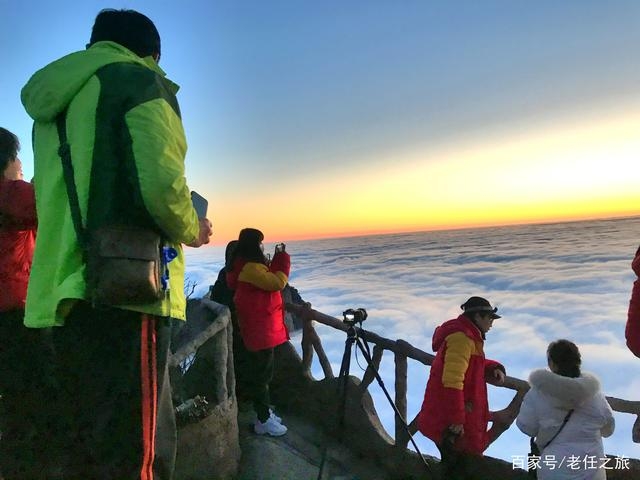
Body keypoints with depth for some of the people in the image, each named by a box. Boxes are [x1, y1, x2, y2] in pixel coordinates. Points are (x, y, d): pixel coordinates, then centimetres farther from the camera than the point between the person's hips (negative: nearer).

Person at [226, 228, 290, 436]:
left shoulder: (248, 265, 13)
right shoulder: (250, 267, -20)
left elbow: (267, 279, 19)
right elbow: (277, 283, -24)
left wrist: (276, 260, 11)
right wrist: (283, 259, -12)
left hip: (260, 326, 11)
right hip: (259, 328, -11)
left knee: (262, 371, 18)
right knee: (262, 373, -2)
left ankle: (264, 412, 30)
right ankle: (263, 421, 7)